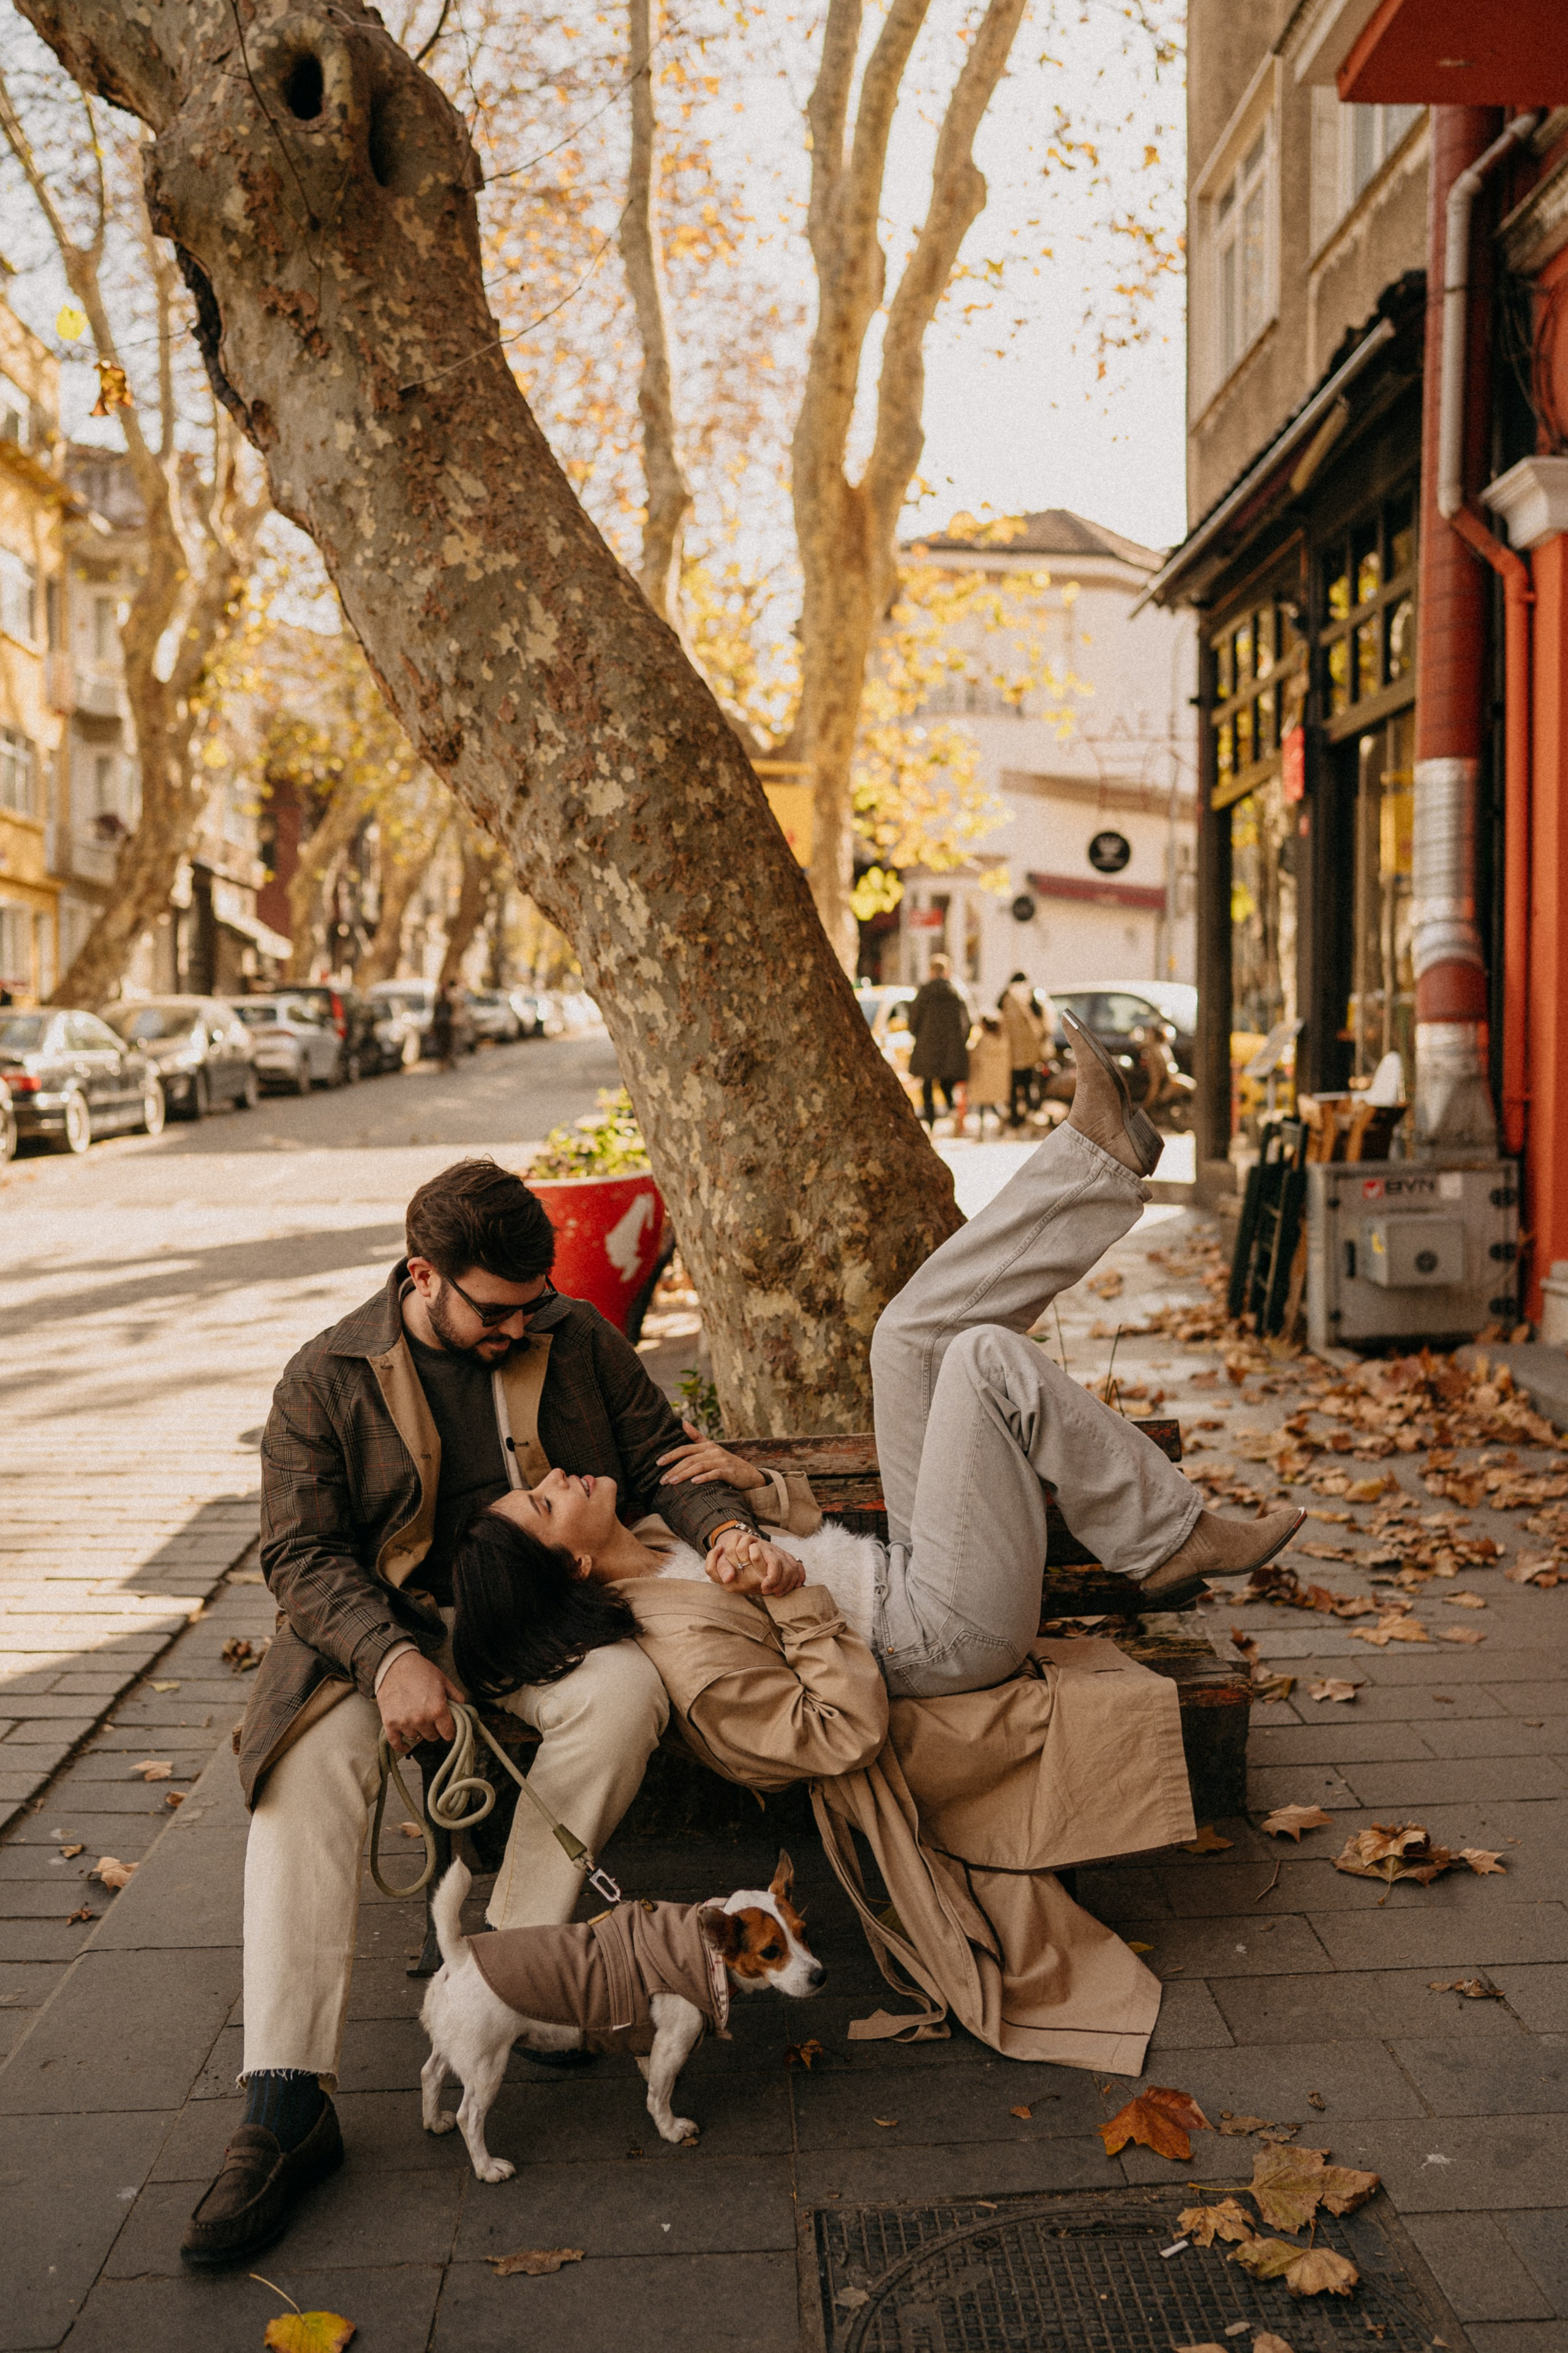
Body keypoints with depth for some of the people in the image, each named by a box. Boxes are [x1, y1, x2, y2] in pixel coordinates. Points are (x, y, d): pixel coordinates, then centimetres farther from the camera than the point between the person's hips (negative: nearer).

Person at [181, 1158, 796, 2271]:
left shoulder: (579, 1340, 4)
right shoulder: (328, 1378, -2)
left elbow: (661, 1458, 9)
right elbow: (304, 1550, -6)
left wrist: (726, 1524, -15)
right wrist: (388, 1655, -25)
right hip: (391, 1622, -1)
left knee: (627, 1690, -32)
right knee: (314, 1747, -31)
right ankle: (286, 2107, -30)